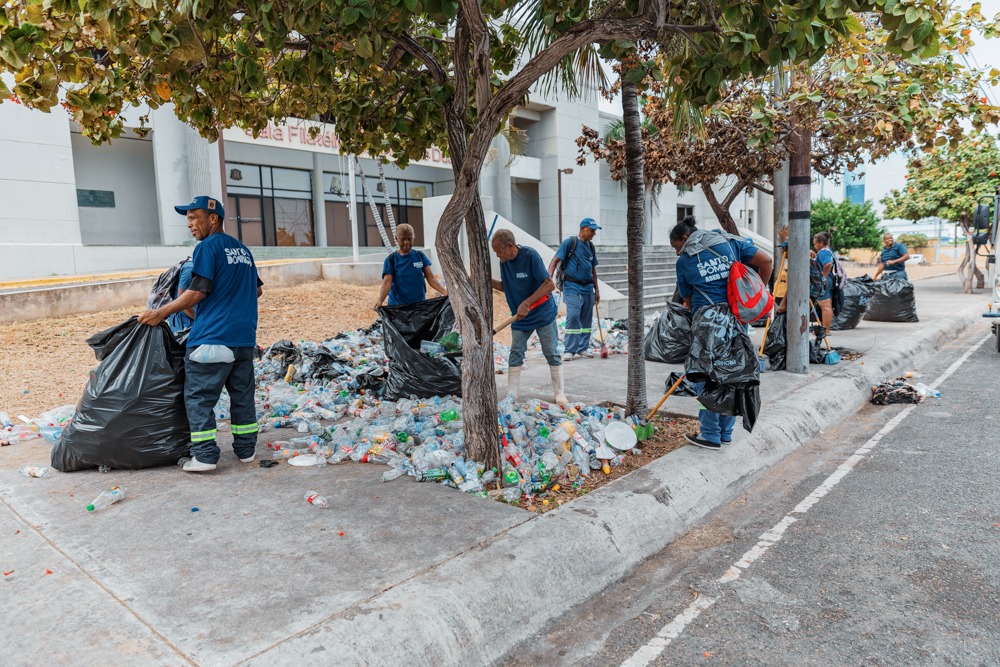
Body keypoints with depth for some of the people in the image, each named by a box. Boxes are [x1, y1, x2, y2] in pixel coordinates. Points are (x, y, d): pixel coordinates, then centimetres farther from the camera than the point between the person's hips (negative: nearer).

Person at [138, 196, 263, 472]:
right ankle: (246, 449, 17)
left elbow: (197, 292, -12)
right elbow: (257, 289, 22)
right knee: (242, 394, 12)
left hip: (212, 336, -7)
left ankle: (205, 455, -1)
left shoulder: (207, 247, -7)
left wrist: (161, 313, -5)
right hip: (245, 336, 7)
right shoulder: (242, 250, 16)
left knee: (199, 397, 0)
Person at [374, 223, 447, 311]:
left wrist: (445, 291, -18)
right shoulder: (391, 260, -4)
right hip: (397, 306, -2)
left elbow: (431, 278, -1)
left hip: (420, 304, 2)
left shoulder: (420, 256, 3)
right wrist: (380, 301, -31)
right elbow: (387, 283, -13)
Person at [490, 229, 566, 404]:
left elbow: (550, 284, -24)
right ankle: (511, 394, 11)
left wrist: (527, 303, -29)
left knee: (552, 354, 3)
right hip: (519, 317, 5)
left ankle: (560, 393, 14)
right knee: (515, 354, 3)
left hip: (542, 314, -5)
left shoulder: (530, 255, -22)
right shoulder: (504, 260, -4)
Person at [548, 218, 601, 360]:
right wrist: (549, 278, -26)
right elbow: (555, 260, -11)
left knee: (587, 319, 8)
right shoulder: (569, 243, -5)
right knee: (573, 316, -15)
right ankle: (569, 349, -8)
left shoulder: (591, 247, 14)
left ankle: (583, 347, 20)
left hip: (588, 287, 7)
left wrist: (597, 290, 22)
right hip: (572, 286, -6)